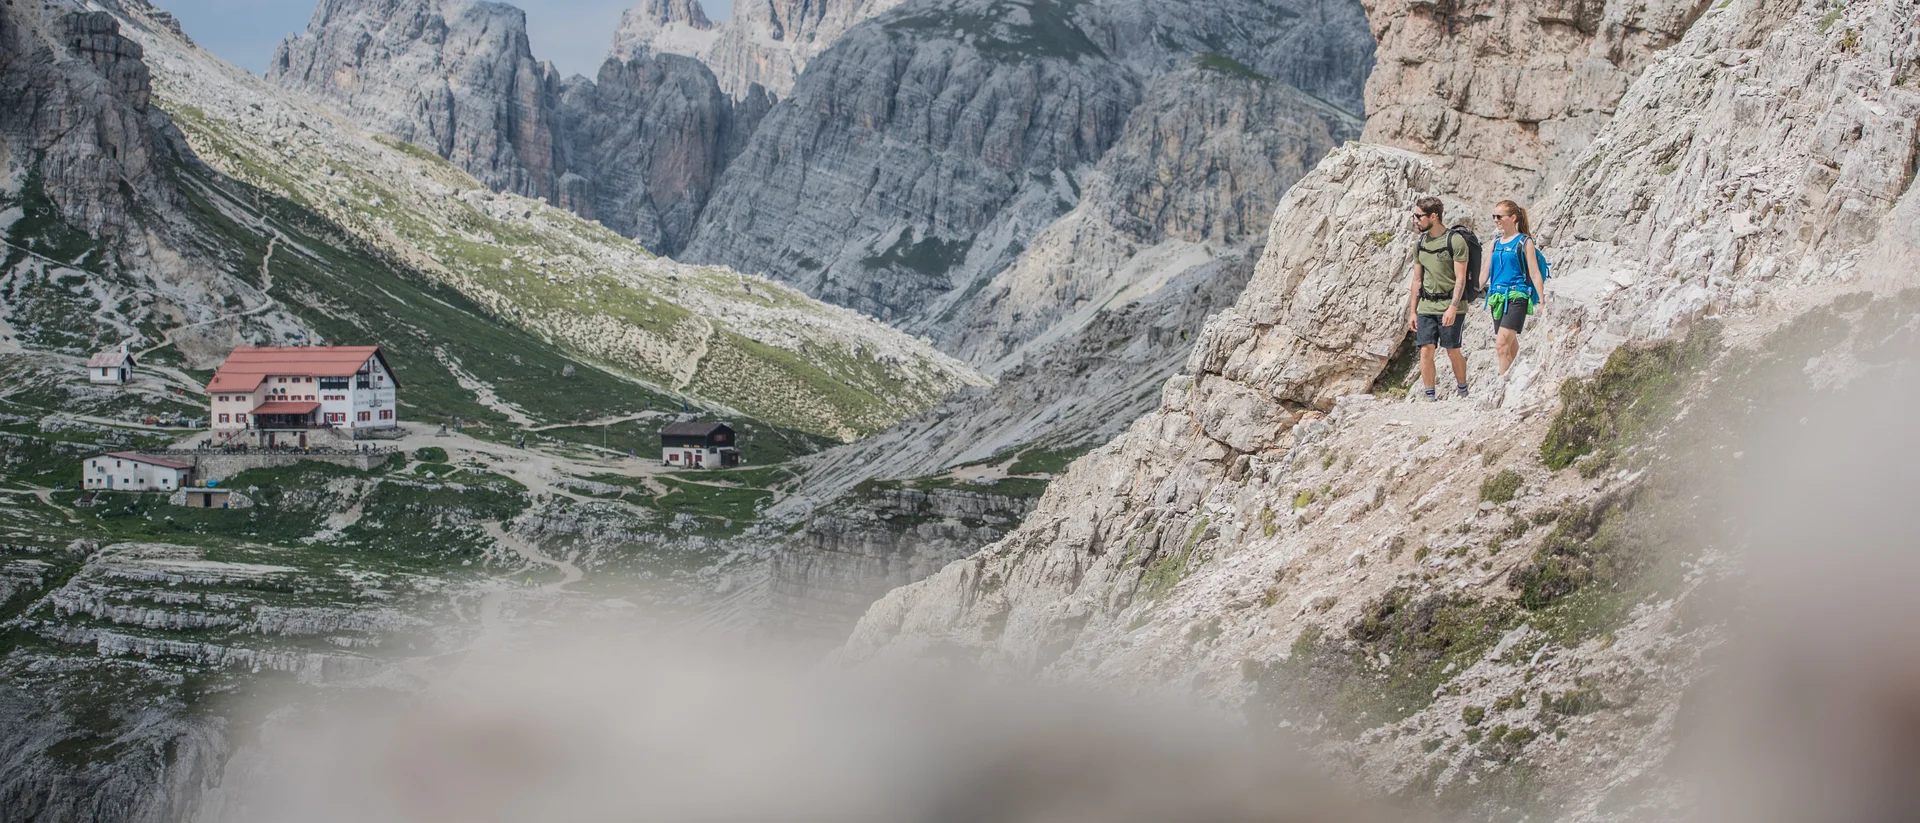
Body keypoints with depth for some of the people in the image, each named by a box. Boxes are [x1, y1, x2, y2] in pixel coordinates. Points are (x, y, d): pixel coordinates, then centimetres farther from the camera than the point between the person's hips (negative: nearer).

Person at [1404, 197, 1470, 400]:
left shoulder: (1455, 241, -8)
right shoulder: (1421, 243, 11)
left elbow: (1460, 279, -11)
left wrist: (1452, 308, -20)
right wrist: (1412, 311, 12)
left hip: (1449, 306, -5)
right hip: (1426, 307, 5)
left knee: (1452, 351, 0)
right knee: (1425, 350, -2)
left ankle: (1462, 390, 20)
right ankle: (1430, 397, 3)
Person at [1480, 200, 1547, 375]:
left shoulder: (1524, 242, -2)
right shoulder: (1495, 243, 14)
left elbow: (1534, 273, -4)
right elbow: (1484, 273, 18)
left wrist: (1542, 302, -8)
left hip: (1517, 297, -6)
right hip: (1497, 298, 6)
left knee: (1502, 344, -18)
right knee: (1511, 345, 13)